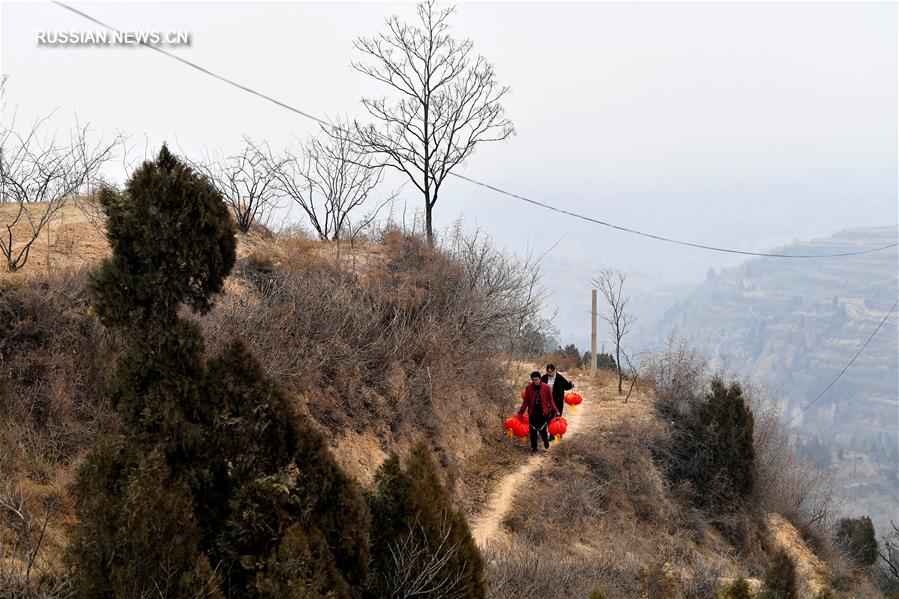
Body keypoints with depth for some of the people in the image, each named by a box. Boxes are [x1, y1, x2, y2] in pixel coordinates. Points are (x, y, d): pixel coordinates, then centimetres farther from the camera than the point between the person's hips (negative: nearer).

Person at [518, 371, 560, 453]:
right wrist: (520, 412, 5)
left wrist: (556, 411, -5)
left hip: (543, 412, -2)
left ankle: (545, 440, 33)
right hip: (533, 413, 2)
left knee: (542, 430, -1)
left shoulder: (546, 387, -7)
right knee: (533, 431, 6)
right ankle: (534, 448, 21)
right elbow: (525, 401, 6)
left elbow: (550, 400, 0)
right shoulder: (528, 388, -3)